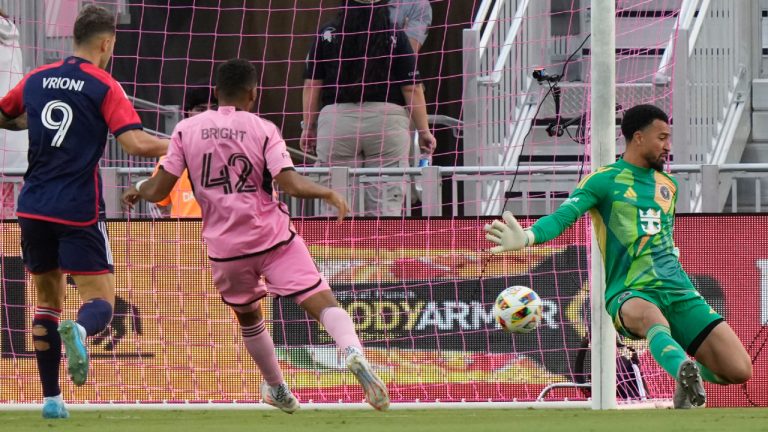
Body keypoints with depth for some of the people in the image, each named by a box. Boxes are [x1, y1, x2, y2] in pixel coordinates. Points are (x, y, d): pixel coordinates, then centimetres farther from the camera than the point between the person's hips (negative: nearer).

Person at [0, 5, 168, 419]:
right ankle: (78, 331, -38)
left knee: (48, 297, 17)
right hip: (78, 211, -4)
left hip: (34, 209, 4)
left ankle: (51, 398, 11)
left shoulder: (36, 79, 8)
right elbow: (136, 143, -16)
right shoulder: (104, 86, -5)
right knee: (100, 302, -1)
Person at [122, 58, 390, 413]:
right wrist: (329, 193, -3)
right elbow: (291, 185, -15)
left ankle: (277, 390, 40)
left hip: (225, 247, 3)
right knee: (322, 302, -8)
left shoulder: (187, 130, 2)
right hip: (274, 237, -3)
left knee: (248, 317, 26)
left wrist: (136, 192, 23)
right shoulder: (262, 130, -3)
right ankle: (353, 351, -37)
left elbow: (159, 190, 3)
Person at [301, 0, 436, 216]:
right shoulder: (396, 38, 1)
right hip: (387, 122, -1)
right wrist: (424, 131, 5)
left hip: (335, 122, 1)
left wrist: (309, 128, 12)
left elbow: (312, 87, 4)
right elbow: (412, 89, -1)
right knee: (386, 206, 0)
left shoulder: (327, 36, 4)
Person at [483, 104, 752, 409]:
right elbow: (564, 215, -16)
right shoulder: (604, 180, -1)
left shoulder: (668, 185, 18)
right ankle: (685, 371, -69)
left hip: (677, 291, 6)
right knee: (649, 314, -45)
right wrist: (527, 237, -35)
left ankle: (690, 374, 18)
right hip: (629, 294, -6)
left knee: (739, 370, -10)